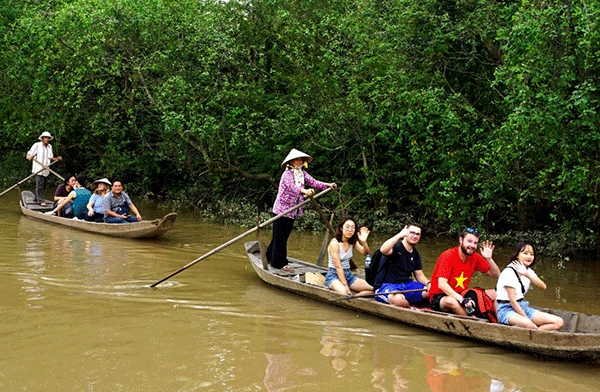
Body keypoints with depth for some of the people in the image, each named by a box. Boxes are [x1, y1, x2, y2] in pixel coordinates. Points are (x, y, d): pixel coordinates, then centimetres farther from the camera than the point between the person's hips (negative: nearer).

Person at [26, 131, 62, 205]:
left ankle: (37, 199, 20)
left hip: (46, 170, 6)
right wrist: (30, 157, -29)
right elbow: (29, 154, -6)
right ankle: (41, 201, -9)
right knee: (40, 185, -10)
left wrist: (57, 159, 6)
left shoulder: (49, 146, 17)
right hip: (38, 169, -6)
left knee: (43, 185, 8)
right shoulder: (37, 145, -3)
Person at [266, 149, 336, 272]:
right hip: (282, 208, -8)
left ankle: (270, 256, 30)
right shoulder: (287, 174, -15)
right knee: (280, 235, -3)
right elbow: (292, 186, -33)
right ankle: (280, 262, 2)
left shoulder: (302, 173, 9)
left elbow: (313, 182, 0)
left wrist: (327, 185, -16)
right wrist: (304, 191, -51)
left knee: (284, 235, 16)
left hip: (292, 210, 8)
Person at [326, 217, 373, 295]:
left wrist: (364, 242, -28)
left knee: (372, 288, -13)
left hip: (348, 275, 7)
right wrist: (345, 285, -22)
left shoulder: (352, 242, 7)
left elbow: (365, 253, -8)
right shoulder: (334, 243, -14)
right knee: (345, 293, -39)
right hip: (334, 275, -7)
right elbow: (338, 267, -18)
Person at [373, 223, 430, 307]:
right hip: (387, 285, -7)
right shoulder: (396, 246, -11)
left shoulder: (415, 253, 15)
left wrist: (428, 283, -3)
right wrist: (399, 235, -42)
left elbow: (419, 274, 18)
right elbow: (383, 250, -35)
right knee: (399, 299, -39)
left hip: (407, 285, 7)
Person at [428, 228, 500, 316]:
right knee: (451, 301, -41)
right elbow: (442, 284, -28)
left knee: (495, 294, -5)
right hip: (439, 296, -7)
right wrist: (462, 300, -38)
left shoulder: (475, 257, 3)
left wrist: (489, 259, -11)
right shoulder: (448, 256, -17)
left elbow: (497, 275, 8)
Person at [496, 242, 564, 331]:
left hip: (523, 307, 9)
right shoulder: (509, 272, -12)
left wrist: (527, 274, -21)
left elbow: (543, 286, -7)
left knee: (559, 322, -9)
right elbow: (512, 300, -16)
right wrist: (526, 318, -20)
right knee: (528, 325, -43)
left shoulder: (529, 271, 13)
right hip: (507, 309, -9)